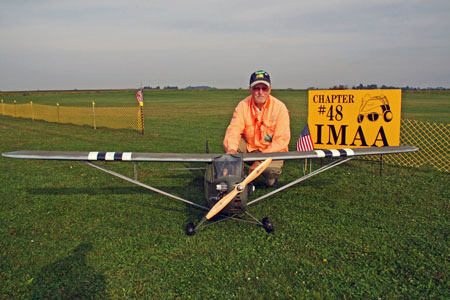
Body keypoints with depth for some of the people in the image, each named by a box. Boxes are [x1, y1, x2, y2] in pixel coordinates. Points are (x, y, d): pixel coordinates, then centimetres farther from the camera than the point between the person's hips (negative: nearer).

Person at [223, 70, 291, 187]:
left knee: (272, 169, -32)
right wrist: (231, 149, -43)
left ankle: (270, 179, 8)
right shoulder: (243, 105, -10)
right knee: (228, 144, -24)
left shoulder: (280, 107, -16)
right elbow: (234, 129, -20)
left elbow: (281, 140, -19)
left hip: (271, 150, -2)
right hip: (248, 146, 3)